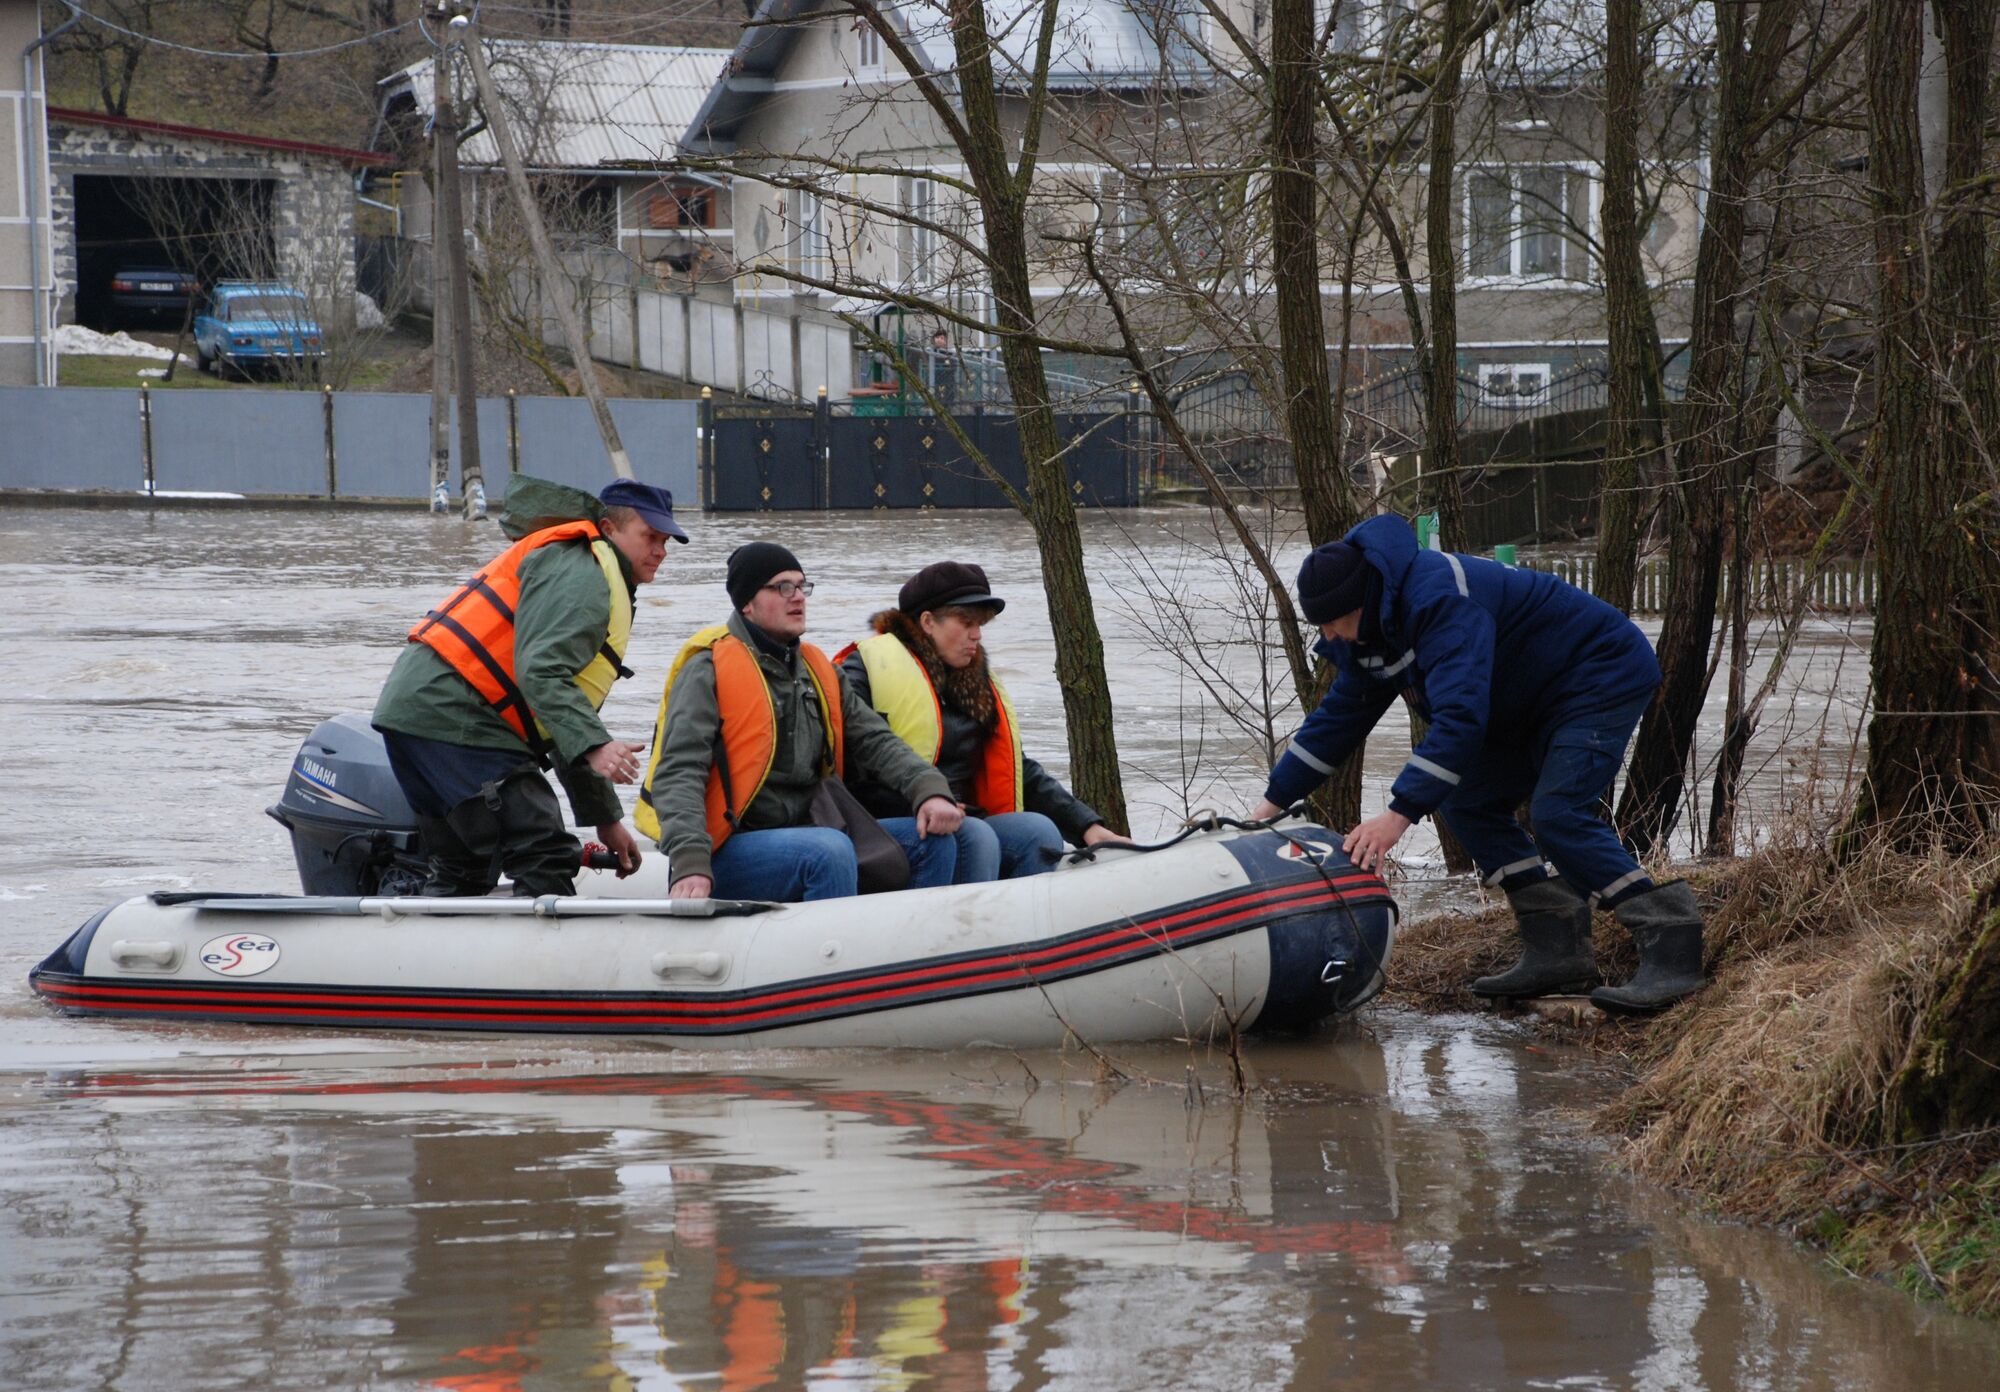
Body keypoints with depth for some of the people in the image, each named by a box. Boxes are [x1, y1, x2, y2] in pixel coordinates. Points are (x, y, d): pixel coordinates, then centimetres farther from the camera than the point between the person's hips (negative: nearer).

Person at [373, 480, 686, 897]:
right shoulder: (581, 575, -6)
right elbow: (540, 673, -22)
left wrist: (605, 818, 30)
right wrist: (594, 746, -31)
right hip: (455, 718, -11)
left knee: (461, 871, 19)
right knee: (545, 861, -15)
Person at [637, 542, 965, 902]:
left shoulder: (817, 671, 17)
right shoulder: (708, 672, -8)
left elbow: (873, 741, 14)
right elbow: (678, 774, -17)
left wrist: (929, 790, -7)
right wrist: (690, 864, -32)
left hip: (806, 834, 8)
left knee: (932, 839, -4)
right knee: (831, 850, -34)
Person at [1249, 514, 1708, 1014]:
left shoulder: (1442, 602, -32)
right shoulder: (1372, 627, 1)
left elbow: (1460, 715, -41)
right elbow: (1339, 716, 13)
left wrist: (1401, 813, -45)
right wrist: (1275, 800, 10)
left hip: (1604, 677, -10)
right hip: (1538, 702, 10)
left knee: (1558, 815, -24)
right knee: (1468, 805, 5)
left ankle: (1672, 950, -25)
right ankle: (1558, 950, 3)